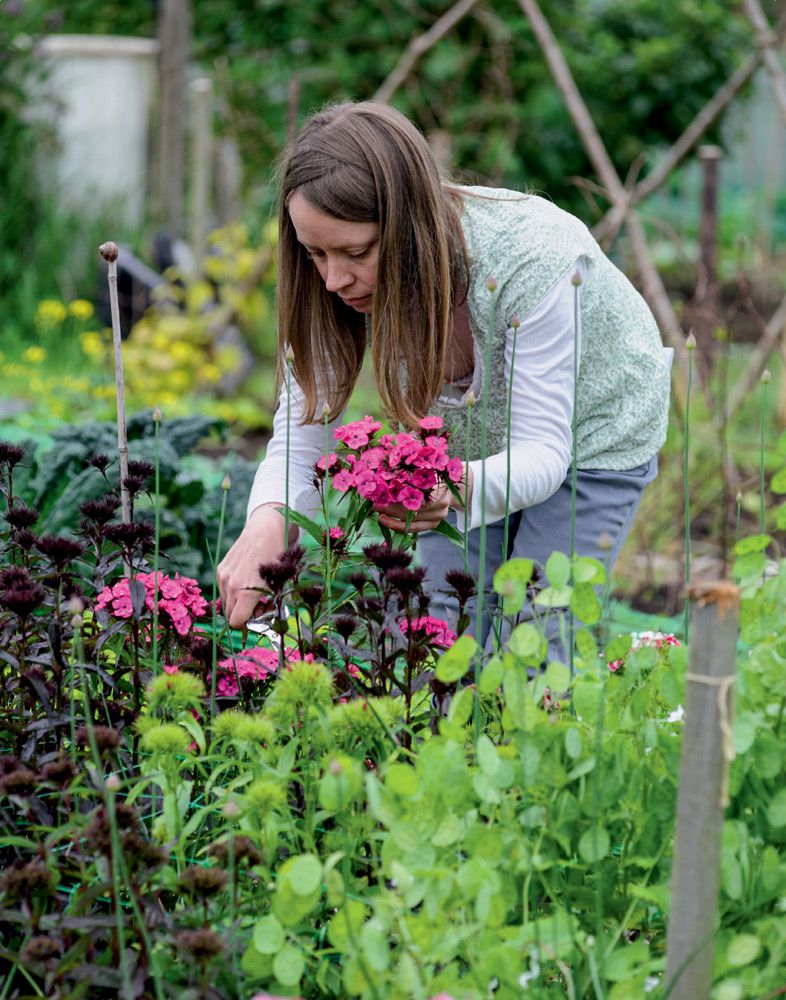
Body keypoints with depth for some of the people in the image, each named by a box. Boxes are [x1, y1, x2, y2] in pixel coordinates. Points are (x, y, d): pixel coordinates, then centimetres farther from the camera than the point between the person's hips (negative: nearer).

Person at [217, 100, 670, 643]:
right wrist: (267, 521, -46)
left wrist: (459, 488, -60)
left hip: (586, 438, -4)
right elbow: (302, 434, -23)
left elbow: (543, 450, -37)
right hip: (468, 442, 4)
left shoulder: (531, 258, -39)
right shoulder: (343, 278, -26)